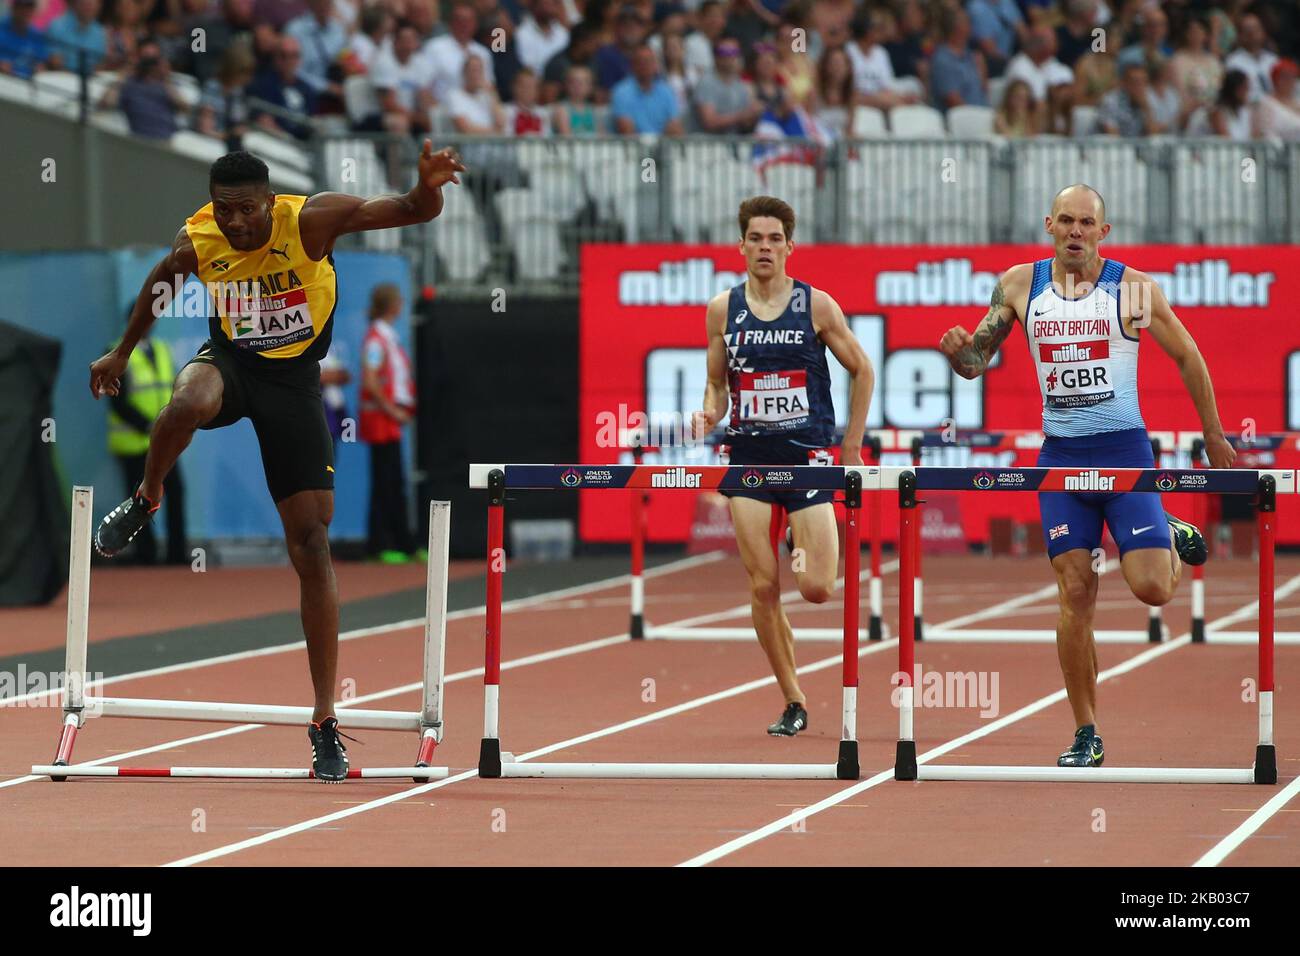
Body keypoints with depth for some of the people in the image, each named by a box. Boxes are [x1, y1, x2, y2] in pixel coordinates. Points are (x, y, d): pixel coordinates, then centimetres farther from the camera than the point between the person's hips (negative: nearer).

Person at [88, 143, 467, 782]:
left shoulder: (311, 220, -21)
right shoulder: (196, 243, -14)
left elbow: (412, 212, -25)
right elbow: (159, 283, 10)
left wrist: (427, 187, -49)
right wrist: (122, 352, 20)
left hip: (294, 380, -1)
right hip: (229, 360, 1)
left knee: (311, 543, -5)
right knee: (187, 404, -39)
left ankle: (325, 723, 1)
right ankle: (146, 501, -4)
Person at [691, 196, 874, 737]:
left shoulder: (815, 305, -2)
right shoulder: (722, 310, 5)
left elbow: (862, 370, 8)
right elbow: (717, 383, 14)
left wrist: (852, 446, 6)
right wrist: (709, 415, -9)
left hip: (809, 456, -2)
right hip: (748, 457, 2)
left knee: (815, 588, -11)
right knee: (763, 588, -4)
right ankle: (793, 702, 7)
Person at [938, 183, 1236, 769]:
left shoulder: (1133, 288, -4)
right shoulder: (1019, 286, 4)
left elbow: (1187, 357, 6)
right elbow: (977, 362, 9)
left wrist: (1214, 436, 11)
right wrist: (958, 352, -15)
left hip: (1124, 451, -2)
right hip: (1061, 455, 2)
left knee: (1151, 588, -11)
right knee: (1075, 598, -3)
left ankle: (1173, 539, 26)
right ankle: (1086, 736, 5)